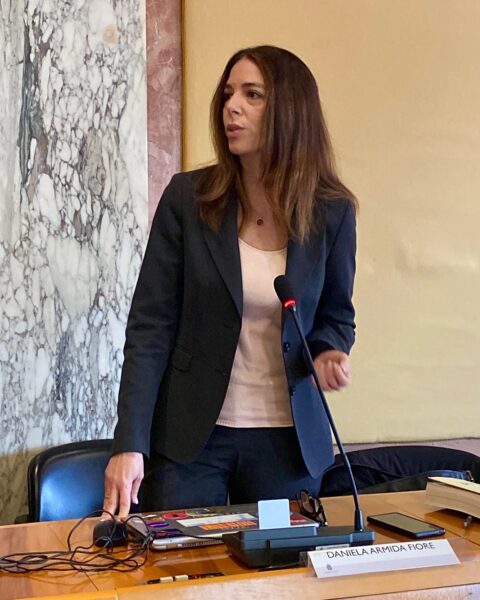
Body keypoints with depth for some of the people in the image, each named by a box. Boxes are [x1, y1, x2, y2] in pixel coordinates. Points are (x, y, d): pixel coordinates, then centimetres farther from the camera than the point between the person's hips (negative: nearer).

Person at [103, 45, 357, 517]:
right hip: (190, 438, -1)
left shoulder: (332, 212, -4)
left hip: (288, 441, 1)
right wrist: (130, 443, -16)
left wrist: (329, 354, -13)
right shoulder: (188, 197, -7)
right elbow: (151, 325, -8)